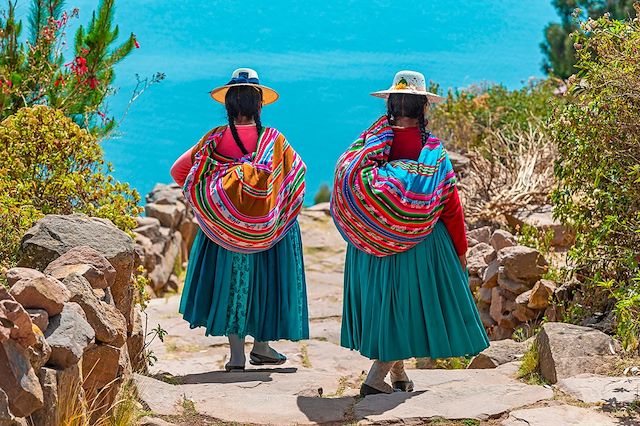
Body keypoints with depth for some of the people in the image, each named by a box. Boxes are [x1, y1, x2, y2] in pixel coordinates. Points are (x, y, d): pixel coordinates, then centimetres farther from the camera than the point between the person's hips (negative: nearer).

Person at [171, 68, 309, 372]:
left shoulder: (215, 139, -7)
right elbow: (298, 172, 3)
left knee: (230, 280, 9)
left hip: (224, 225, 1)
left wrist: (204, 197, 12)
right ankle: (262, 346, 22)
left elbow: (179, 170, -3)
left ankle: (237, 354, 7)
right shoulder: (274, 140, -8)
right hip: (268, 227, 0)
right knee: (264, 279, 14)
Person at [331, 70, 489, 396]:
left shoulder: (370, 143, -5)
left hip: (372, 244, 4)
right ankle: (376, 378, -6)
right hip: (419, 245, -3)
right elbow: (451, 205, -5)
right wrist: (460, 250, 4)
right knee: (409, 307, 4)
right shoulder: (433, 150, -10)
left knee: (385, 304, 17)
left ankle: (398, 375, 29)